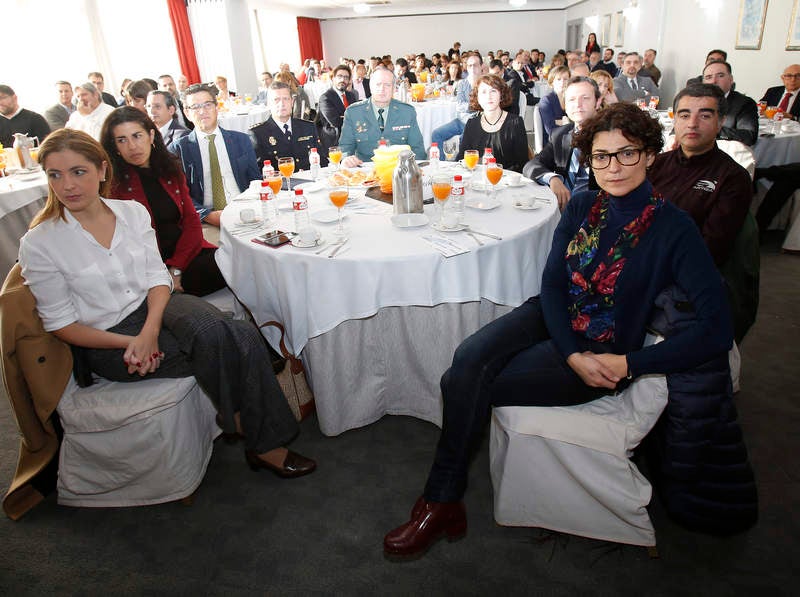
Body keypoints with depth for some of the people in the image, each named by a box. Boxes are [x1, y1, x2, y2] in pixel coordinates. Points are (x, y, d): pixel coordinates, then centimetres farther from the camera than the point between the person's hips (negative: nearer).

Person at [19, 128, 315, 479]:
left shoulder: (132, 212, 3)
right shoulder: (39, 244, -8)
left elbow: (157, 277, 0)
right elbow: (60, 324, -5)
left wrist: (149, 331, -18)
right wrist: (129, 343, -19)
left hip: (156, 308, 4)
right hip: (108, 341, -3)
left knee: (244, 338, -27)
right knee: (218, 343, -27)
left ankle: (262, 440, -10)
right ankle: (259, 440, -5)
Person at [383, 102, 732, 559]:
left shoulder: (674, 229, -13)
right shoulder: (582, 206, 2)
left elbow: (717, 330, -17)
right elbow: (552, 282, -2)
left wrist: (628, 364, -19)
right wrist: (572, 355, -16)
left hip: (604, 353, -4)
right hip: (552, 319, 5)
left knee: (469, 386, -20)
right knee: (469, 360, -25)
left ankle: (442, 503, -1)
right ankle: (442, 500, -12)